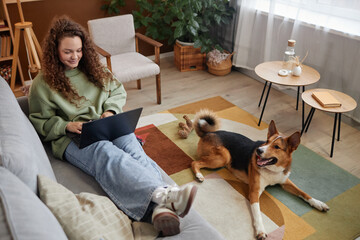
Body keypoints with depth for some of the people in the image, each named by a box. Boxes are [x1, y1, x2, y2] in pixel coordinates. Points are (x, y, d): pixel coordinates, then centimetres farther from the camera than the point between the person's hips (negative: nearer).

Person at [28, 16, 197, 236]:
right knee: (107, 152, -39)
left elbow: (118, 91, 22)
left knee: (132, 146, -34)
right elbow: (41, 122, 8)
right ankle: (164, 194, -64)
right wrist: (67, 125, -10)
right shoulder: (42, 84, 9)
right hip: (73, 138, -3)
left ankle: (160, 207, -59)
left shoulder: (92, 68, 19)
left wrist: (110, 111, 2)